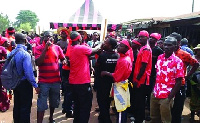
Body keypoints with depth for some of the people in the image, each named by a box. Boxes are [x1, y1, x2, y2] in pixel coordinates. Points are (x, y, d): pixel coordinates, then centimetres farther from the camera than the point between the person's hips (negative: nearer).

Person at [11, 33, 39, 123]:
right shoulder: (25, 54, -20)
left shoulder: (11, 53, 0)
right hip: (24, 83, -7)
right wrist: (35, 85, -16)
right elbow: (28, 72, -24)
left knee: (17, 106, 19)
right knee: (25, 107, 5)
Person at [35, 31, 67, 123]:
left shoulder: (57, 47, 4)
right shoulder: (38, 48, -5)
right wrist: (45, 48, -21)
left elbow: (63, 59, 17)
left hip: (56, 80, 4)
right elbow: (37, 63, -18)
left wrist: (64, 61, -7)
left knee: (54, 102, 21)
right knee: (41, 105, -5)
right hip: (44, 81, -4)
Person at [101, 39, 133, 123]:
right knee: (123, 107, 17)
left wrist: (106, 73, -11)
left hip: (120, 85, -9)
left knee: (121, 108, -1)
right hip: (122, 83, 9)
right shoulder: (124, 57, 5)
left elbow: (116, 76, -21)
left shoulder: (124, 60, -23)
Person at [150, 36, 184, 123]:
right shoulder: (160, 57, 4)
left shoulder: (178, 61, -13)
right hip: (155, 94, 5)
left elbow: (178, 82, -12)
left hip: (166, 97, -5)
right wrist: (154, 90, 8)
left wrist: (169, 98, -14)